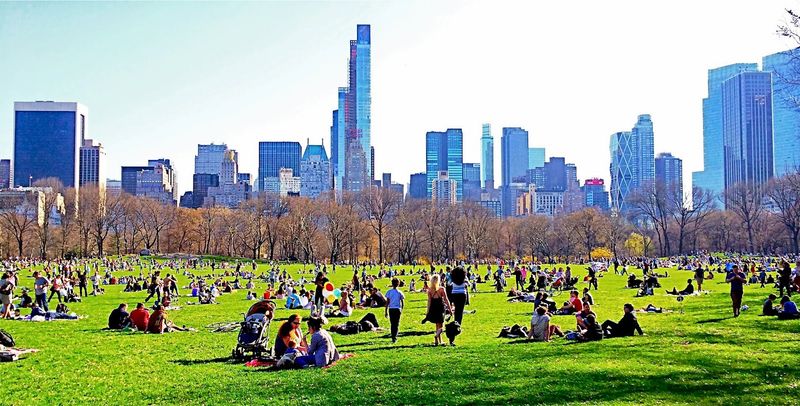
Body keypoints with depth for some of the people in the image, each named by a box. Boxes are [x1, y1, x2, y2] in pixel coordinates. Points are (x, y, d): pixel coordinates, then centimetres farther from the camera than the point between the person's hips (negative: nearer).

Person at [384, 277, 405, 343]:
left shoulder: (389, 292, -2)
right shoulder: (399, 292, -1)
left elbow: (387, 302, -3)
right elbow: (403, 303, 1)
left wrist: (386, 311, 1)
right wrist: (401, 309, 16)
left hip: (391, 309, 0)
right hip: (398, 309, 0)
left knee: (392, 324, 12)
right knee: (397, 324, 3)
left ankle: (393, 337, 12)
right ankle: (394, 338, -8)